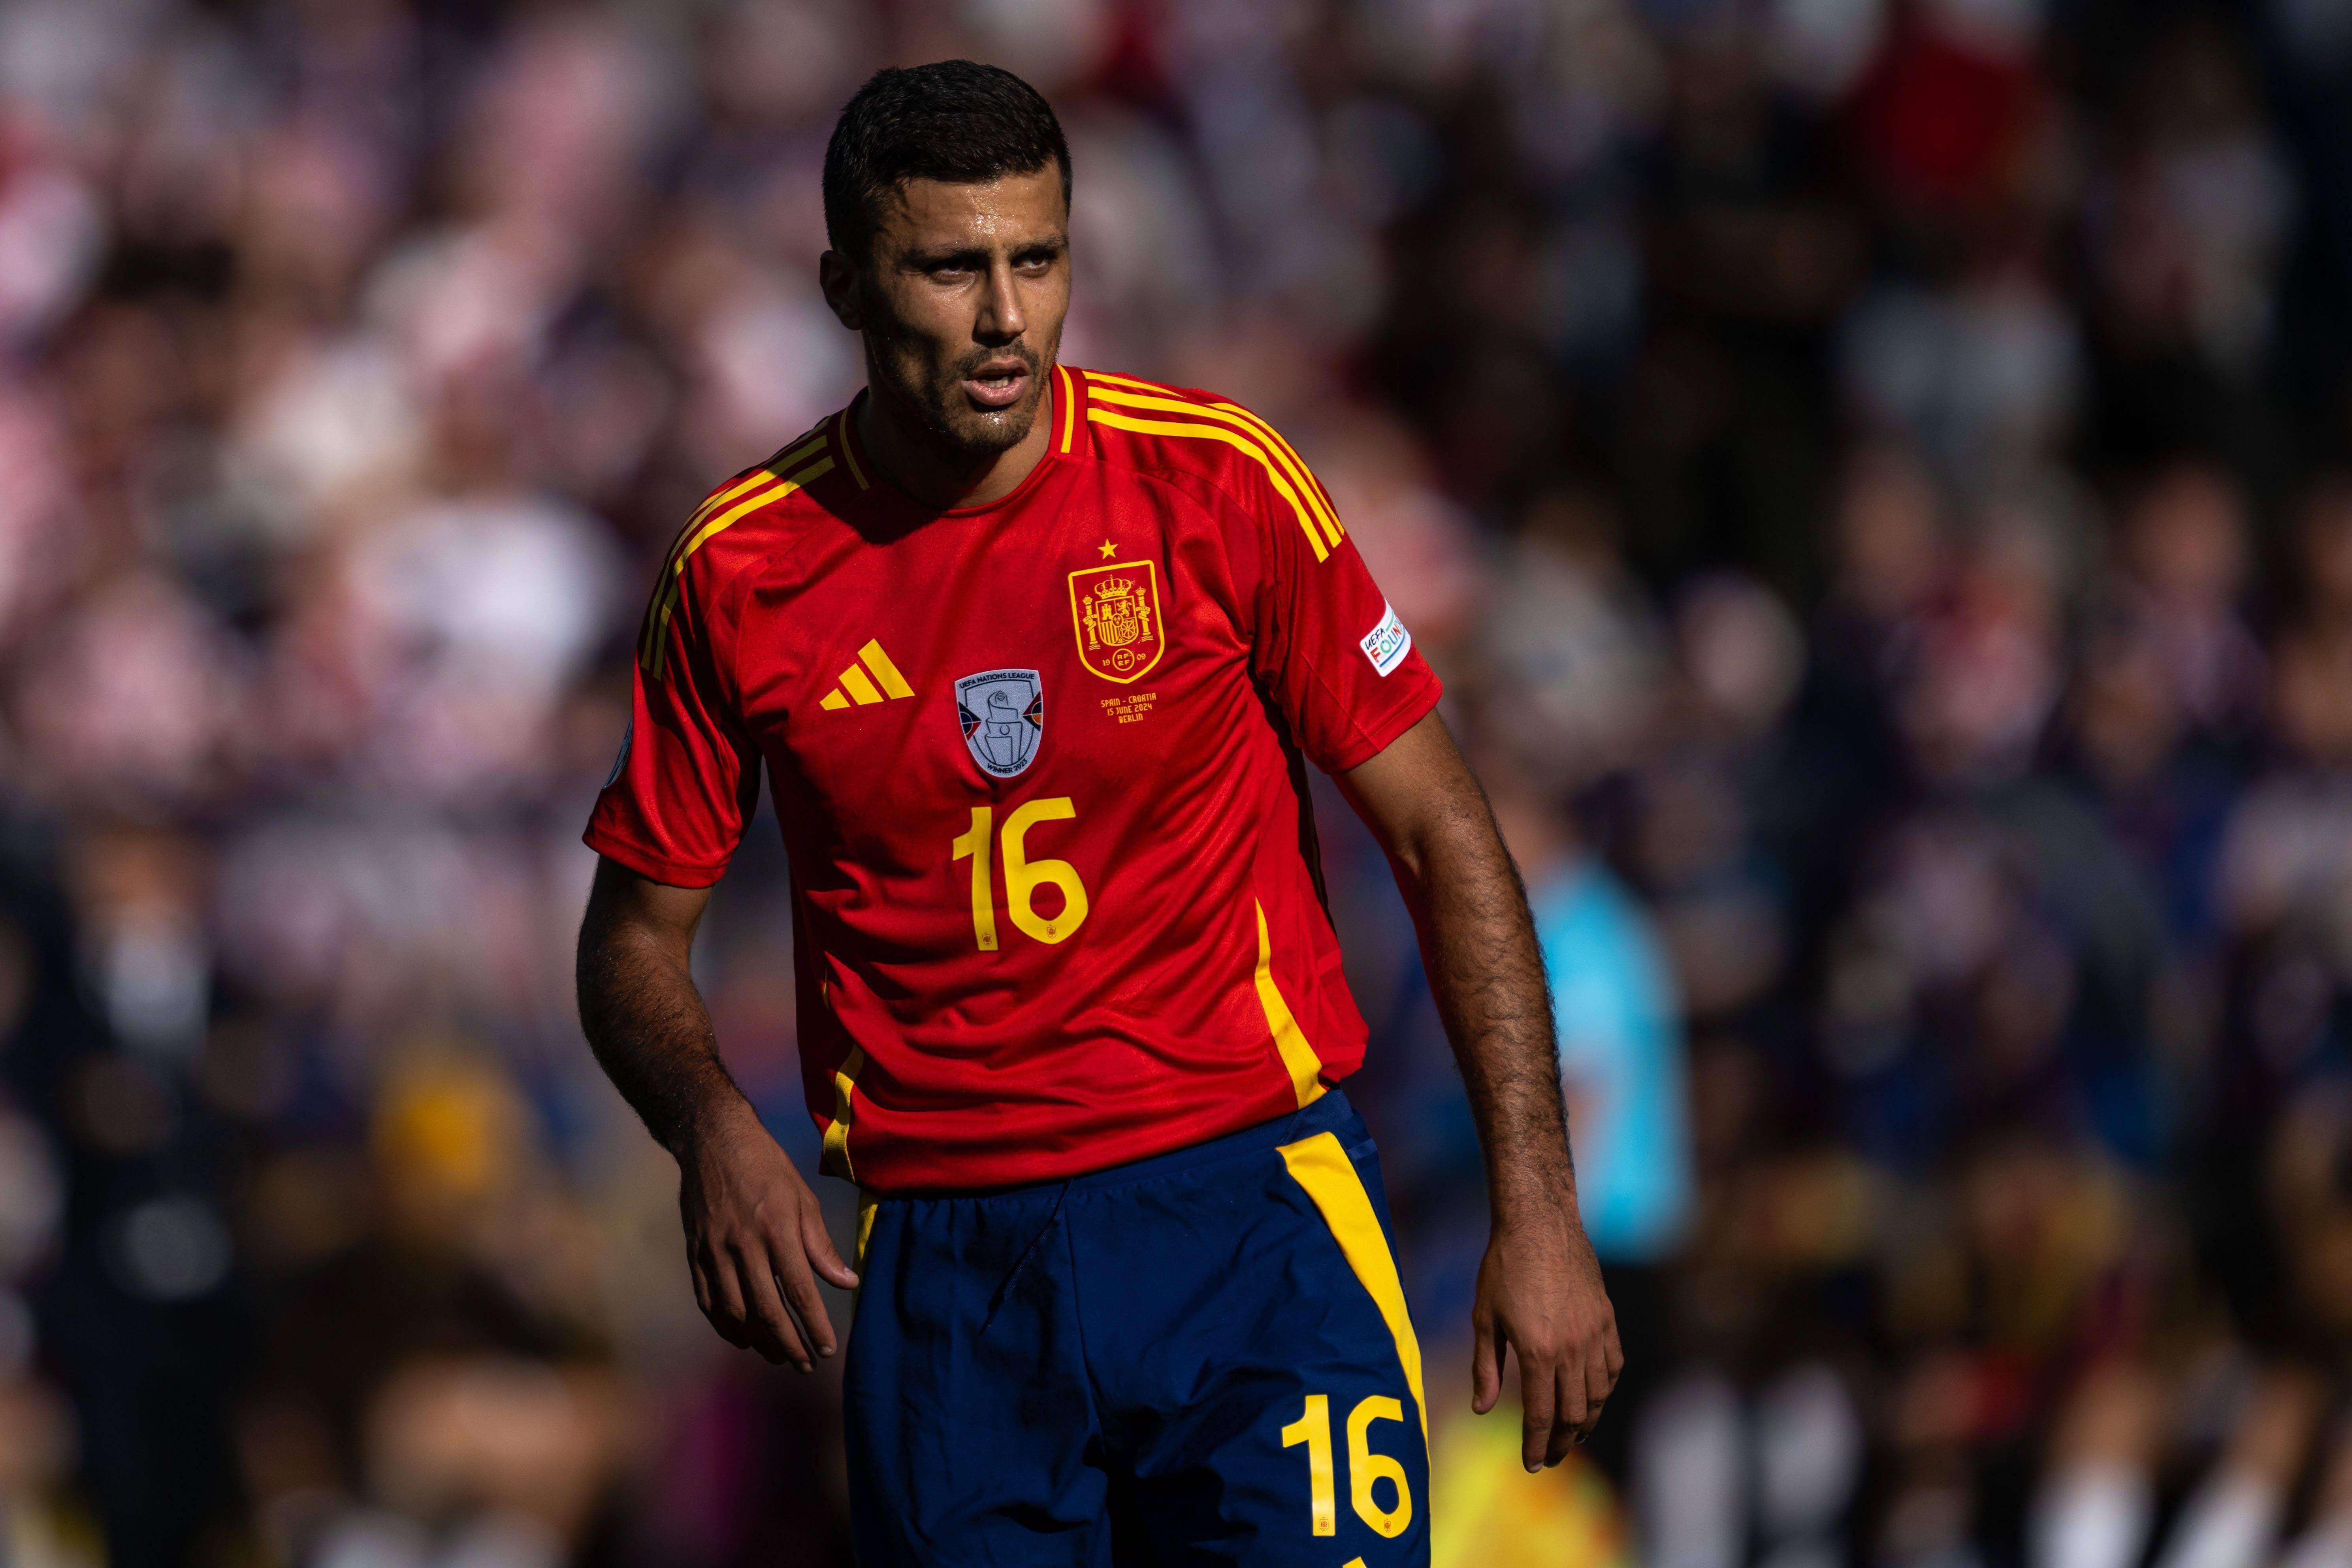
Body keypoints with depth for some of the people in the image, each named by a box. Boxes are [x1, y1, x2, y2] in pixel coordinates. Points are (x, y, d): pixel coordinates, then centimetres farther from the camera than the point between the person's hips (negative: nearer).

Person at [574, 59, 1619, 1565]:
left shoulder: (1214, 481, -3)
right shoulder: (746, 571, 0)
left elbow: (1442, 835, 2)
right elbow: (636, 934, 10)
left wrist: (1539, 1214, -4)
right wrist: (714, 1128, -13)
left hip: (1247, 1209, -1)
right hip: (938, 1260, 1)